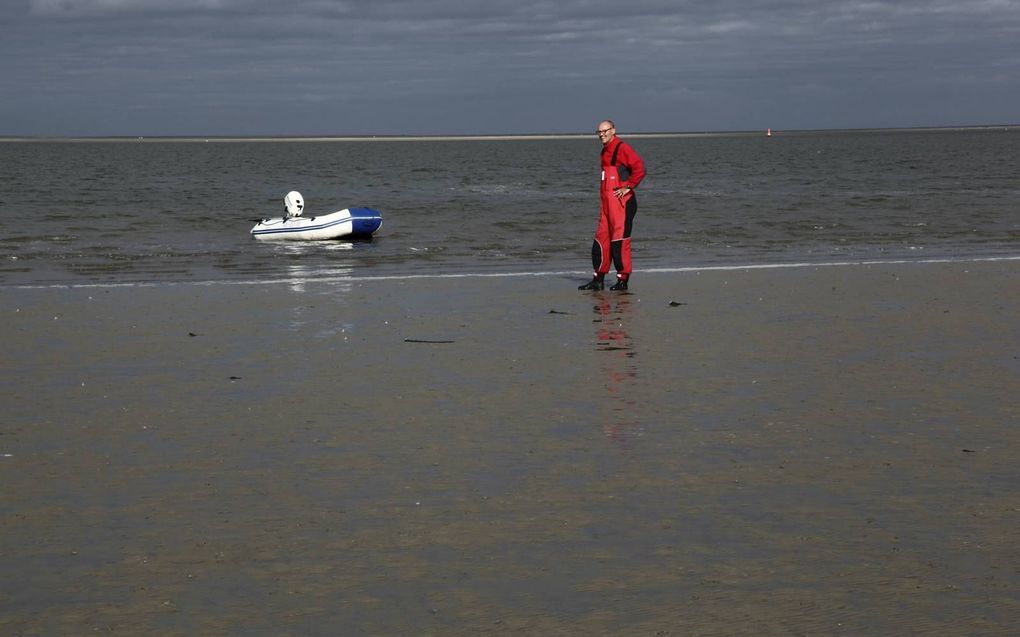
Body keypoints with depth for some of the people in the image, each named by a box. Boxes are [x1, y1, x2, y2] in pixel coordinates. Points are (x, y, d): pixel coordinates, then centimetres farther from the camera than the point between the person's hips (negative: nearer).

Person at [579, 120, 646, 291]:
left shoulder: (622, 148, -11)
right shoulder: (605, 151, 19)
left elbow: (639, 169, -20)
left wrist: (628, 187, -17)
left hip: (621, 201, -9)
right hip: (607, 203, 9)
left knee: (619, 240, -7)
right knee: (601, 239, 9)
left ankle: (623, 280, -1)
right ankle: (598, 280, 14)